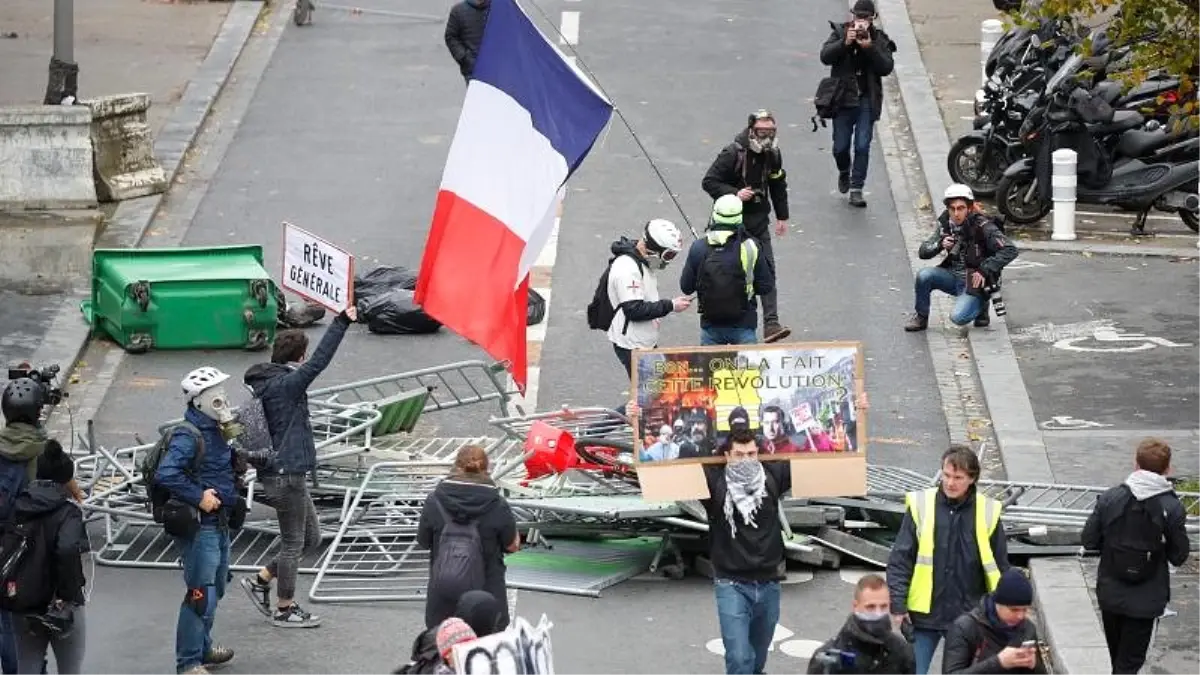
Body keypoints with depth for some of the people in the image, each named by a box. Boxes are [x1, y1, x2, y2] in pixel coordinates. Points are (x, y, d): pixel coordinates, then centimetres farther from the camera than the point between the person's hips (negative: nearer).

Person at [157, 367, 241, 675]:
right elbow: (166, 473, -32)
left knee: (215, 589, 23)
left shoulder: (214, 431, 11)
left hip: (218, 523, 10)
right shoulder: (188, 436, -20)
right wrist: (199, 497, -27)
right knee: (201, 596, -9)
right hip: (198, 525, -10)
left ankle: (202, 647, 39)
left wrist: (237, 461, 6)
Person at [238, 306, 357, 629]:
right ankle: (285, 609, 13)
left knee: (311, 537, 17)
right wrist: (341, 323, -26)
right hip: (286, 474, -10)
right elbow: (319, 361, -26)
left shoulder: (264, 384, 10)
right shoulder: (285, 384, -18)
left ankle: (260, 580, 21)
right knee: (293, 542, 2)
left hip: (280, 472, 10)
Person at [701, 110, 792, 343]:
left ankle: (771, 324, -8)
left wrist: (782, 217, 18)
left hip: (759, 221, 5)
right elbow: (709, 182, -13)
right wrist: (735, 193, -25)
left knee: (767, 270, -5)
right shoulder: (733, 153, -16)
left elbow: (778, 186, 18)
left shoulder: (773, 153, 3)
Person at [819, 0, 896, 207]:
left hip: (867, 101, 0)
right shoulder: (840, 33, 1)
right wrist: (845, 43, -24)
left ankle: (856, 189, 1)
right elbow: (825, 56, -11)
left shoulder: (879, 39, 2)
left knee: (862, 146, -6)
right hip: (843, 99, 0)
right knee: (840, 147, 6)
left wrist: (870, 48, -19)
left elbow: (887, 68, -8)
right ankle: (844, 172, 38)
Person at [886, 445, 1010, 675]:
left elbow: (999, 569, 7)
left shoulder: (987, 513, -2)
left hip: (968, 617, 1)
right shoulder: (920, 506, -5)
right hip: (924, 615, -1)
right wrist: (897, 605, -8)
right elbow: (899, 561, -2)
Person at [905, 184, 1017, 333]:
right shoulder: (945, 224, -1)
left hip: (975, 282, -5)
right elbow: (923, 251, 1)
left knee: (959, 318, -27)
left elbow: (1010, 250, -21)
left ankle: (981, 306, 7)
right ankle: (921, 317, 0)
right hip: (953, 277, 5)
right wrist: (940, 245, -21)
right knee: (924, 276, -22)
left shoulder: (981, 226, -18)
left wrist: (984, 270, -23)